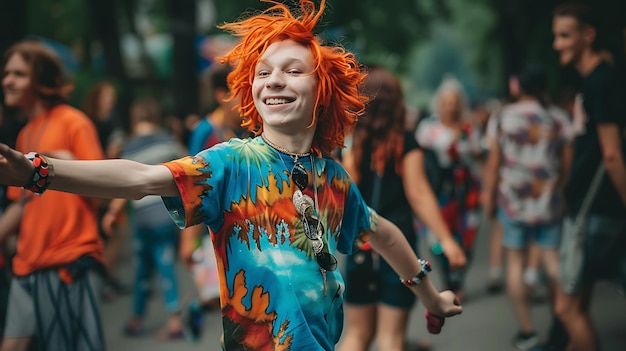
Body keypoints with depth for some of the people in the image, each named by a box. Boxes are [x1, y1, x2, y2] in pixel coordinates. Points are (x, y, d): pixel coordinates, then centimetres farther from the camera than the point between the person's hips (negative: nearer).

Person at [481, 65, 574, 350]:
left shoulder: (505, 116, -1)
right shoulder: (559, 118, 4)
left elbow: (494, 161, 0)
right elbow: (567, 163, 3)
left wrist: (488, 193, 9)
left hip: (513, 200, -2)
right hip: (549, 201, 2)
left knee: (516, 262, 3)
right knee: (553, 260, 6)